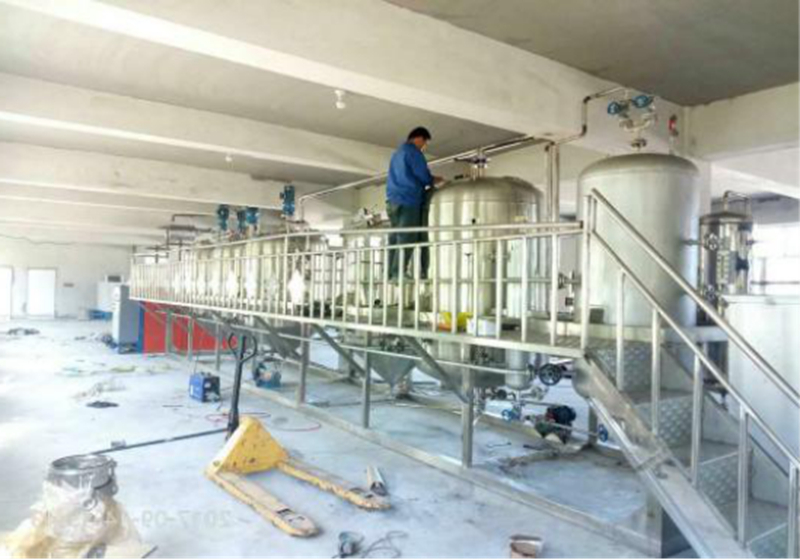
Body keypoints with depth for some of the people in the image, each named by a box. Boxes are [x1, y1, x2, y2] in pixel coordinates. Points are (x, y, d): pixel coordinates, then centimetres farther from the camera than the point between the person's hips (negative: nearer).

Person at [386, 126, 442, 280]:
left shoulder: (397, 154, 25)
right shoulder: (413, 152, -3)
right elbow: (424, 177, -7)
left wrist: (428, 182, 24)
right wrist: (435, 181, 13)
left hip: (393, 200, 9)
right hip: (408, 200, -9)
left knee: (395, 237, 5)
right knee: (407, 238, -10)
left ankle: (391, 273, 2)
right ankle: (399, 273, -14)